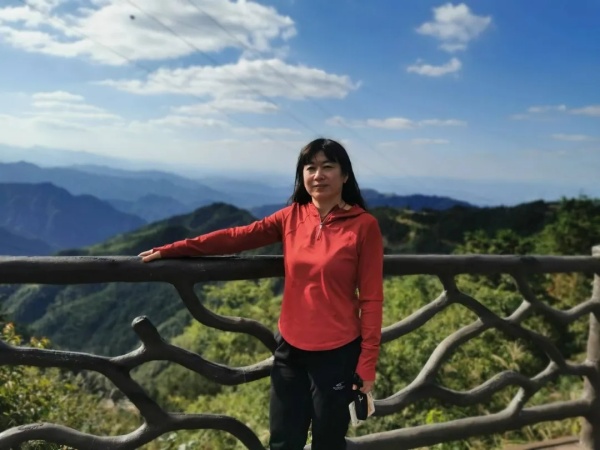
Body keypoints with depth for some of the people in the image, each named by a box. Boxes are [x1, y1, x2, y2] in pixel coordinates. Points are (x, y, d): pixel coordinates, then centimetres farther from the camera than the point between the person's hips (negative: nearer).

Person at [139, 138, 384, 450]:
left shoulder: (364, 225, -11)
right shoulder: (292, 216, 1)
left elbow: (371, 299, -10)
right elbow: (236, 237, 1)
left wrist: (367, 362, -10)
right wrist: (171, 250, -1)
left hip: (337, 354, -4)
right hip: (290, 349, 4)